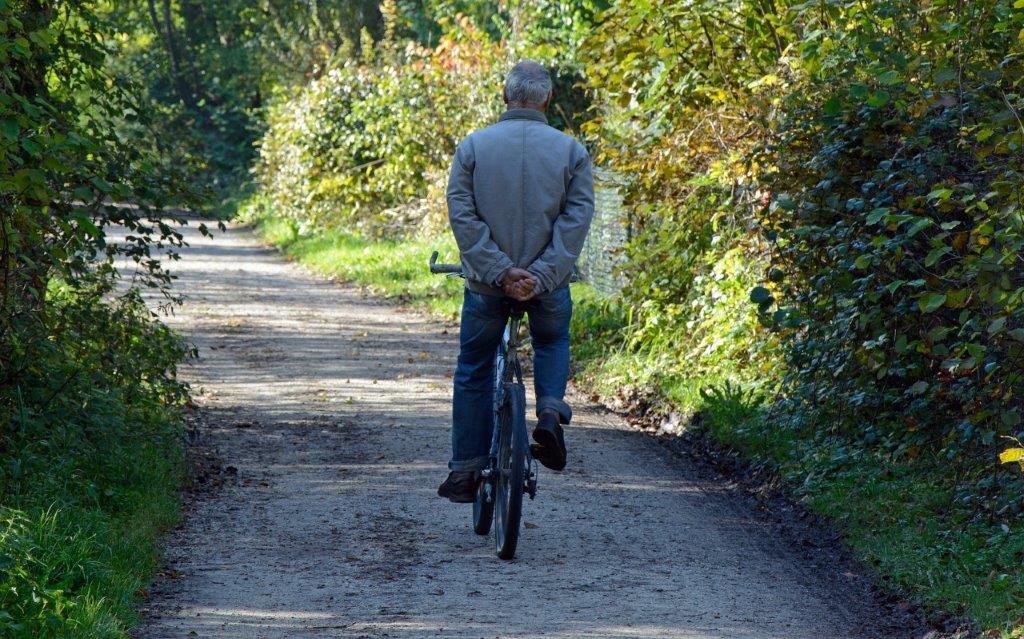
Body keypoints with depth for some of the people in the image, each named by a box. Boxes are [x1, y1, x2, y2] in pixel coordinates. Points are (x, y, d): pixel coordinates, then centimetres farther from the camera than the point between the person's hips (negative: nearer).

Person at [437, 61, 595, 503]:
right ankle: (551, 412, 4)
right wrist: (540, 275, -14)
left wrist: (501, 270, -13)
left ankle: (465, 472, 19)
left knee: (473, 372, 17)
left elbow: (462, 216, -10)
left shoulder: (473, 147, -2)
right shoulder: (570, 151, -2)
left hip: (486, 283, 0)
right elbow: (576, 220, -10)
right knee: (552, 342, 31)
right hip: (548, 284, 0)